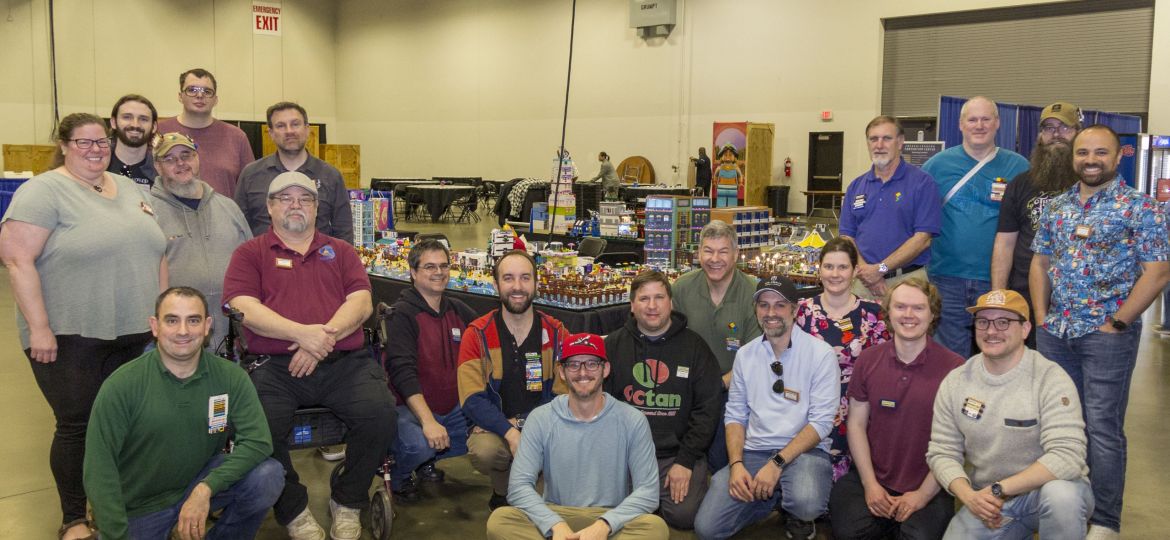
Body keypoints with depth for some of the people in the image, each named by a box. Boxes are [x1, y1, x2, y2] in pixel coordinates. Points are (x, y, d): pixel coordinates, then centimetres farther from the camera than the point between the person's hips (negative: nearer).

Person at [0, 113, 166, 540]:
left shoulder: (129, 188, 13)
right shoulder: (44, 191, -7)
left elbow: (153, 251, 17)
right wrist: (38, 327, -18)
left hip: (134, 334, 6)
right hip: (69, 337, -5)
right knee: (77, 425, 1)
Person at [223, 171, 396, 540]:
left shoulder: (340, 251, 22)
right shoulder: (250, 254, 15)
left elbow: (362, 302, 7)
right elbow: (243, 308, -2)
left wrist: (324, 337, -11)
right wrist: (302, 333, -15)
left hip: (345, 363, 1)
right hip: (275, 368, -1)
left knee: (381, 414, -25)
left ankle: (348, 503, 1)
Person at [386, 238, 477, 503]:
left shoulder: (459, 311, 9)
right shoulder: (402, 314, -11)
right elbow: (402, 372, -22)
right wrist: (428, 421, -32)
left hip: (455, 409, 7)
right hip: (411, 408, -7)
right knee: (418, 445, -34)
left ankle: (427, 459, 13)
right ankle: (398, 476, 4)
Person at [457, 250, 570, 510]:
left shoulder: (556, 333, 1)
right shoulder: (478, 334, -3)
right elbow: (472, 399, -12)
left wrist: (529, 427, -20)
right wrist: (510, 433, -28)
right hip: (494, 427, 0)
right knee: (484, 450, -34)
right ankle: (502, 495, 3)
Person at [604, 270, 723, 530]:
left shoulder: (694, 346, 2)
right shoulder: (614, 344, 6)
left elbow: (708, 407, -1)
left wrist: (686, 460, -9)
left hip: (679, 452, -1)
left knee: (684, 515, -19)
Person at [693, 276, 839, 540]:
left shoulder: (821, 354, -6)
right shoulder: (745, 355, 8)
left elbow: (821, 421, -11)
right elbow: (736, 415, 8)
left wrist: (777, 463, -20)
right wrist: (736, 464, -10)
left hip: (804, 450, -3)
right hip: (753, 451, 4)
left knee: (806, 504, -37)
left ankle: (797, 516, 3)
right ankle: (775, 498, 14)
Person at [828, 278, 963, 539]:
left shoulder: (954, 367, -9)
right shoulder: (868, 359, 3)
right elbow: (856, 423, 5)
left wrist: (923, 494, -9)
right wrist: (870, 484, -3)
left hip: (930, 487, -2)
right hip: (873, 479, 2)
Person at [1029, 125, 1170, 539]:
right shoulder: (1056, 207, 11)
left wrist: (1116, 323, -13)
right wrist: (1041, 314, 6)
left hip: (1107, 335, -5)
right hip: (1054, 333, 5)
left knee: (1102, 428, -3)